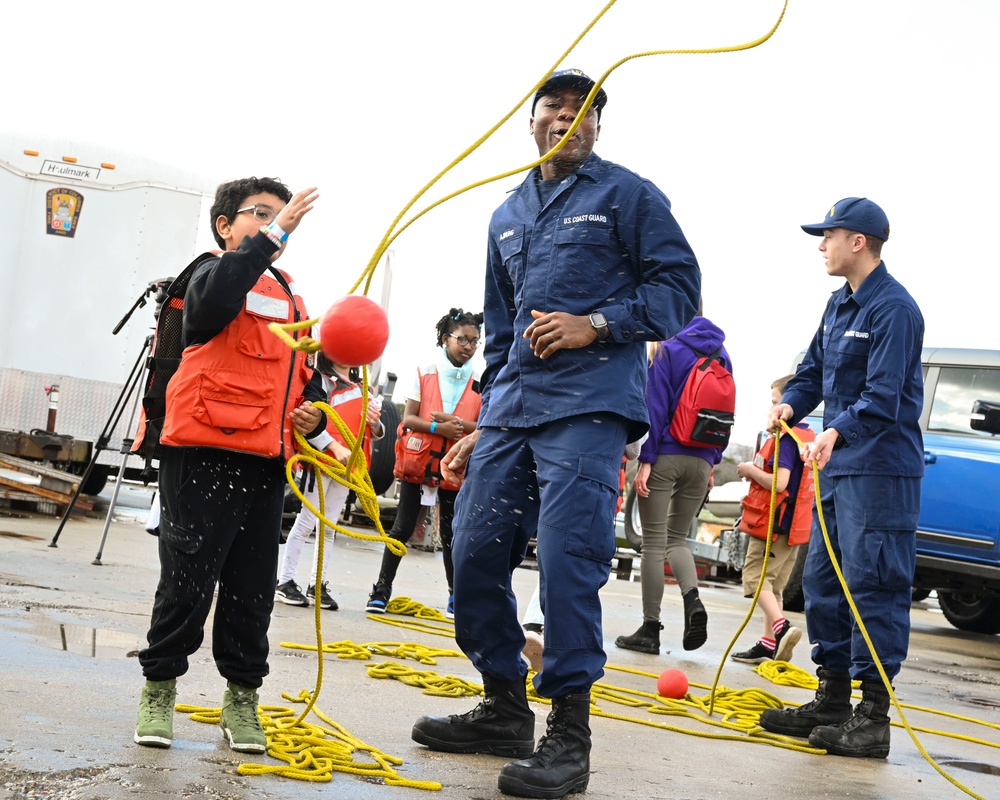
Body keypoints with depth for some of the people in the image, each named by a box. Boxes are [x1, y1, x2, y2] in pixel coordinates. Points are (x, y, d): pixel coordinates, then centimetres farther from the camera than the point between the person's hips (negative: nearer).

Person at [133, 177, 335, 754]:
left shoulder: (290, 299, 22)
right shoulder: (215, 275, 0)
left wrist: (314, 411, 6)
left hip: (267, 464, 6)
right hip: (205, 456, -6)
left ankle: (242, 694, 19)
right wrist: (272, 234, -28)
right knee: (188, 579, -3)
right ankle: (160, 686, 12)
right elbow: (216, 298, -26)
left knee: (253, 587, 8)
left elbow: (307, 374, 28)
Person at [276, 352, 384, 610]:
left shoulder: (362, 390, 17)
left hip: (347, 465, 6)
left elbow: (377, 433, 20)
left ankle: (318, 585, 12)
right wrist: (335, 447, -25)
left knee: (330, 527, 8)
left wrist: (375, 423, -3)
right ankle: (285, 581, 3)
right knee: (306, 521, -3)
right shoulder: (322, 382, -4)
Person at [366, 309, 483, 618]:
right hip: (419, 462, -1)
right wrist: (437, 428, -20)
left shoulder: (480, 383, 1)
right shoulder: (425, 373, -1)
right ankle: (382, 589, 9)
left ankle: (455, 596, 16)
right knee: (403, 528, 3)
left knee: (450, 533, 7)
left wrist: (458, 424, -17)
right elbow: (408, 419, -3)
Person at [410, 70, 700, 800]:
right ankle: (505, 707, 20)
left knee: (568, 563, -13)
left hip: (586, 410, -7)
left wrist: (594, 326, -15)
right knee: (476, 557, 4)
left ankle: (569, 736, -4)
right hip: (510, 411, 7)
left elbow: (679, 286, -3)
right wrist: (484, 426, 23)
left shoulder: (628, 195, 4)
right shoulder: (507, 217, 23)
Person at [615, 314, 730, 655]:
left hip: (665, 456, -5)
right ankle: (692, 597, -11)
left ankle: (650, 629, 2)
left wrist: (646, 460, -11)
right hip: (701, 461, 5)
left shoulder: (667, 351, -4)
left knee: (654, 541, 1)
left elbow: (656, 408, -11)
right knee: (677, 538, 16)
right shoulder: (721, 354, 11)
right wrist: (713, 462, 17)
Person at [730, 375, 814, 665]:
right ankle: (768, 644, 17)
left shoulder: (785, 439, -17)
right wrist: (755, 471, 13)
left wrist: (751, 470, -11)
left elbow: (779, 482, -26)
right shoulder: (809, 438, 13)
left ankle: (781, 628, -21)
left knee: (755, 576, -5)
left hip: (774, 523, -10)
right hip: (794, 525, 10)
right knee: (772, 584, 15)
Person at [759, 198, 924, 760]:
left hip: (881, 467, -10)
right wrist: (790, 404, -1)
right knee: (823, 581, 13)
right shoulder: (840, 304, 16)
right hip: (838, 464, 10)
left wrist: (838, 433, -36)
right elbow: (814, 370, 20)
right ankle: (832, 701, 22)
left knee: (872, 584, -9)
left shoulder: (894, 307, -14)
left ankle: (873, 718, -6)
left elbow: (883, 395, -22)